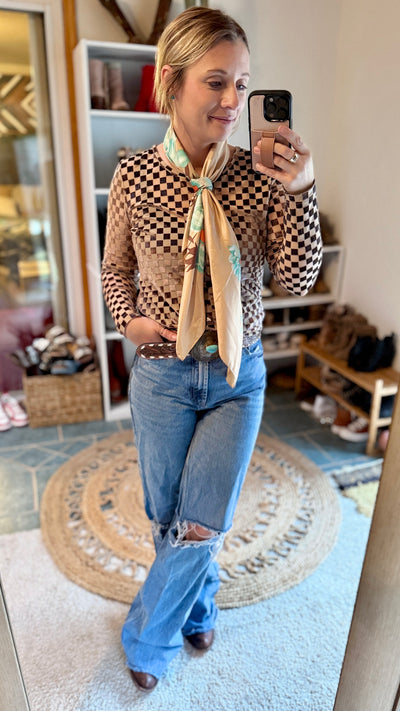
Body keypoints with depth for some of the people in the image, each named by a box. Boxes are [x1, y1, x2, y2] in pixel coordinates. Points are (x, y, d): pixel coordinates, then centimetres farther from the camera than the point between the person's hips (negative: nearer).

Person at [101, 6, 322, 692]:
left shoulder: (261, 174, -5)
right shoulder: (135, 175, -5)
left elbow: (298, 277, -8)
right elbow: (115, 267, 7)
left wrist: (300, 191, -20)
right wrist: (131, 320, -11)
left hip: (238, 376, 1)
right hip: (162, 374, 0)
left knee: (203, 525, 5)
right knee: (167, 518, 16)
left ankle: (146, 637, 38)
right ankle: (198, 607, 51)